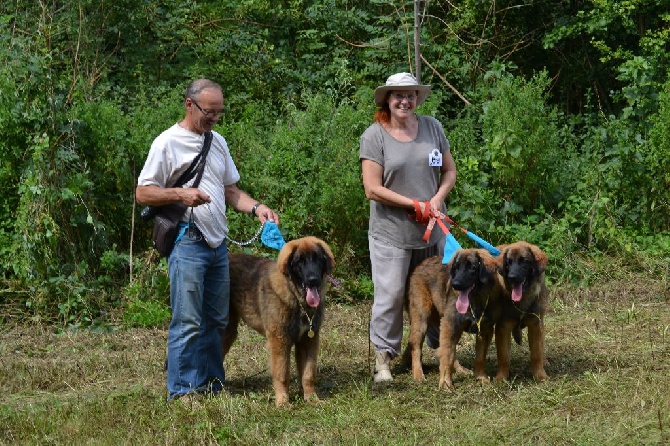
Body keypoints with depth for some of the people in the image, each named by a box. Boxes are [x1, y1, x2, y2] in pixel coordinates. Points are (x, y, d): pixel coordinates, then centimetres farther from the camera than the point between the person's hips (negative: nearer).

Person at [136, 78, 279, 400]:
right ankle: (182, 391, -2)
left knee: (216, 320, 12)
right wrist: (180, 194, -21)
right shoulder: (168, 142, -7)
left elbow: (231, 191, 20)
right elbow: (142, 193, -7)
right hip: (187, 242, -7)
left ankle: (211, 385, 21)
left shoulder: (218, 142, 15)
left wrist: (256, 208, 1)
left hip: (218, 243, 7)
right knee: (188, 322, -8)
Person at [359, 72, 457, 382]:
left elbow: (449, 171, 11)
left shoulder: (432, 127, 4)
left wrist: (438, 198, -9)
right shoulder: (374, 135, -9)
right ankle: (383, 356, 11)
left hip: (433, 229, 4)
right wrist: (415, 205, -15)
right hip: (391, 232, -4)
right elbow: (373, 189, -14)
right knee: (390, 295, -2)